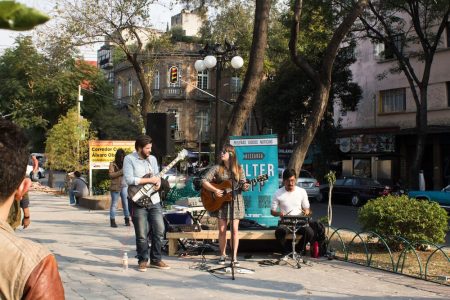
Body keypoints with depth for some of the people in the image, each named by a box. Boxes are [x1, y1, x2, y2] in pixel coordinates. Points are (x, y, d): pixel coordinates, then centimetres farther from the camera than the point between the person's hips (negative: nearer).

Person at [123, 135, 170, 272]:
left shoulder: (152, 159, 12)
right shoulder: (129, 159, -6)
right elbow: (129, 179, -16)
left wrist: (158, 181, -6)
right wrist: (149, 180, -15)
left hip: (154, 200, 5)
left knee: (159, 231, 3)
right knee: (142, 235, 0)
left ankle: (156, 259, 16)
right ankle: (143, 261, 15)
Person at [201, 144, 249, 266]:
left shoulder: (239, 169, 3)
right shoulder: (217, 168, 0)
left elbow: (243, 184, 3)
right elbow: (204, 181, -5)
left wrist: (245, 187, -20)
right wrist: (215, 190, -16)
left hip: (235, 201, 0)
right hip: (221, 201, 0)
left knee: (235, 229, -3)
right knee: (222, 229, 2)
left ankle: (234, 257, 2)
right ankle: (223, 255, 16)